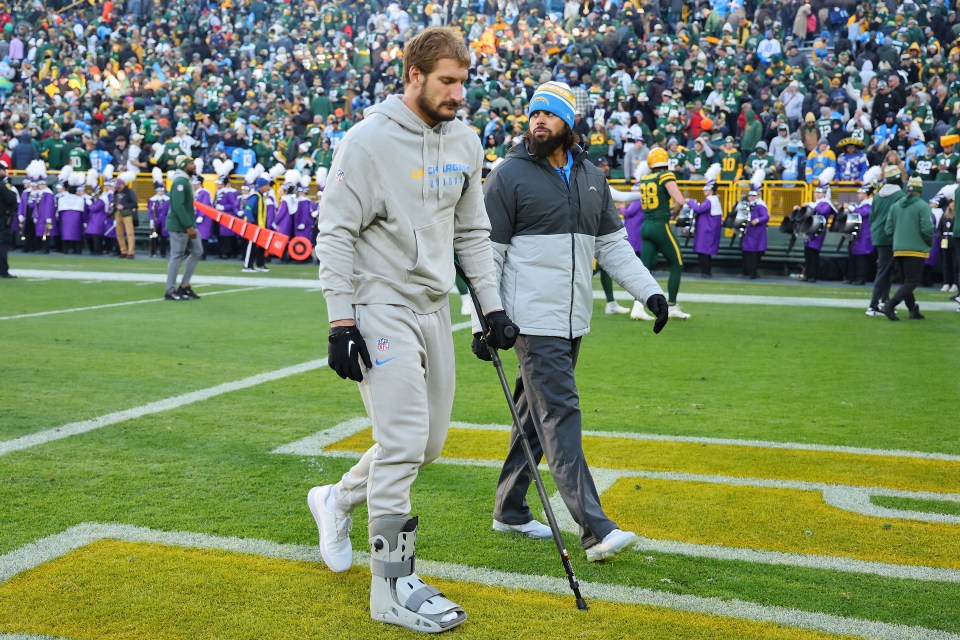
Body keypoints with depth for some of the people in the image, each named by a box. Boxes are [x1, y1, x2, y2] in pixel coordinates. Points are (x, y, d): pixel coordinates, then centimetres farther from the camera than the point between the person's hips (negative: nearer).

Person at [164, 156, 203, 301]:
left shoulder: (187, 181, 14)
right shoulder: (180, 182, -17)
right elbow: (178, 206, -24)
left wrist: (191, 225, 14)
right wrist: (189, 226, -23)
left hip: (188, 225, 10)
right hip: (179, 227, -10)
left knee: (197, 251, 11)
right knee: (177, 257, -4)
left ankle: (184, 285, 17)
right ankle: (170, 291, 4)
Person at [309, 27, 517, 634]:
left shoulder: (465, 141, 9)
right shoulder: (368, 141, -12)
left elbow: (472, 231, 16)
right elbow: (336, 234, -12)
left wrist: (493, 309, 11)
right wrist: (341, 323, -17)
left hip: (435, 307, 7)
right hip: (381, 305, -7)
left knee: (427, 444, 11)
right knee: (404, 438, -11)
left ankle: (339, 500, 36)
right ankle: (392, 586, 0)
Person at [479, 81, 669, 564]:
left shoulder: (591, 178, 14)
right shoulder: (509, 176, -5)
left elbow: (613, 244, 17)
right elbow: (487, 253, -6)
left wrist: (649, 290, 6)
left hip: (574, 319, 7)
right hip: (535, 320, -7)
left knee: (536, 413, 13)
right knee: (560, 414, -10)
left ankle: (509, 510, 26)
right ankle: (595, 529, -12)